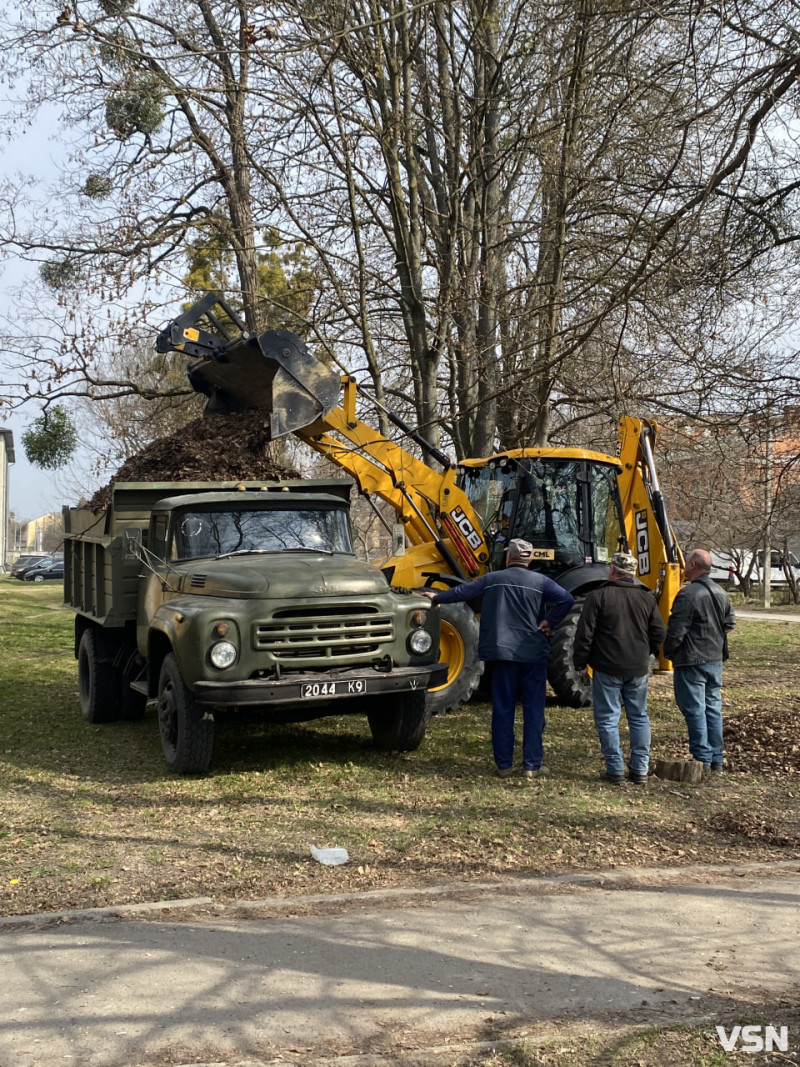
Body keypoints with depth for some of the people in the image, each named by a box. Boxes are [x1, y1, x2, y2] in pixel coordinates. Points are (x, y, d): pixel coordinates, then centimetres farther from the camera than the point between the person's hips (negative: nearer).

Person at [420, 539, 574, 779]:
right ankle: (532, 765, 5)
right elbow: (566, 599, -14)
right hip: (533, 653, -1)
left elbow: (462, 592, 14)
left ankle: (504, 764, 10)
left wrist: (437, 597, 29)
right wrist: (550, 622, -4)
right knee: (533, 709, 5)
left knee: (503, 709, 7)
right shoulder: (540, 582, -1)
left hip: (502, 653, 1)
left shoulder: (492, 579, 5)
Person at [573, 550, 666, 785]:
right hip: (638, 669, 4)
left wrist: (580, 661, 2)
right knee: (639, 716, 13)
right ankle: (640, 770, 13)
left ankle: (616, 769, 3)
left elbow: (584, 633, -10)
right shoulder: (647, 598, 5)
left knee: (607, 718, 3)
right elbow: (659, 633, 8)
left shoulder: (598, 596, -9)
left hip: (607, 668, -4)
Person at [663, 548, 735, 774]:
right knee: (713, 708, 14)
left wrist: (668, 652, -3)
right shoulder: (721, 593, 7)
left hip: (691, 662, -8)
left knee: (695, 710, -1)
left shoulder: (688, 594, -19)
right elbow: (729, 623, 17)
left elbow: (675, 630, -18)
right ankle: (716, 759, 19)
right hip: (715, 660, 8)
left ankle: (702, 759, 1)